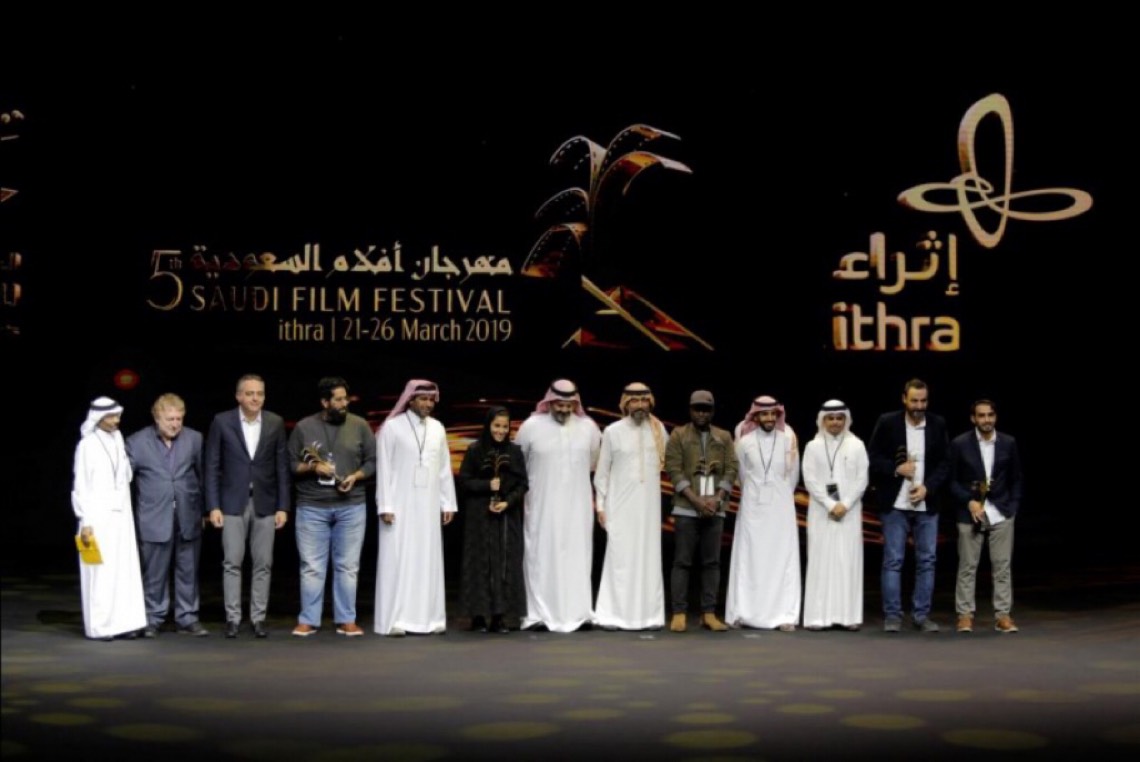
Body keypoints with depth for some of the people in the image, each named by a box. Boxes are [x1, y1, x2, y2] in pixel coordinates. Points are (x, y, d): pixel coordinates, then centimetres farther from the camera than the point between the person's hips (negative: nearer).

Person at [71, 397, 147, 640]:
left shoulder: (118, 440, 9)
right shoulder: (87, 445, -7)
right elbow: (81, 486, -7)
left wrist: (127, 513, 8)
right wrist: (85, 522, -10)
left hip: (121, 515, 6)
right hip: (98, 516, -6)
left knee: (125, 569, 3)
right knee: (100, 571, -4)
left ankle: (122, 622, 8)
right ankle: (99, 625, 2)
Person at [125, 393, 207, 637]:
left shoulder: (194, 439, 3)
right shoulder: (137, 442, -2)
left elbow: (203, 476, 9)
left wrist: (205, 511, 9)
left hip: (188, 517, 2)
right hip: (154, 519, -2)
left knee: (188, 571, 7)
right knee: (154, 574, 4)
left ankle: (187, 619, 16)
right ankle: (153, 619, 16)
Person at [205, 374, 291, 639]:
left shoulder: (275, 423, 3)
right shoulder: (221, 422, -2)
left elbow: (282, 467, 4)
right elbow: (212, 466, 0)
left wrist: (283, 506, -1)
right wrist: (213, 506, -6)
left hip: (265, 503, 2)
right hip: (233, 503, -1)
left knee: (263, 564, 4)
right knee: (232, 563, -1)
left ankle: (258, 618, 11)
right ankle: (233, 618, 7)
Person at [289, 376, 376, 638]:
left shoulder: (360, 426, 4)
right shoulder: (303, 427, 2)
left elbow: (372, 461, 6)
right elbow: (289, 464, 4)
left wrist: (355, 477, -11)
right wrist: (311, 468, -13)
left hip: (351, 506, 1)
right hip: (312, 507, -1)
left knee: (348, 566, 4)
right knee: (312, 566, 3)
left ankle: (347, 620, 11)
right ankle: (307, 620, 10)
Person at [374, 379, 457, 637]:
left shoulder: (438, 428, 8)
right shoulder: (392, 427, -4)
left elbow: (444, 468, 11)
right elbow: (383, 469, -5)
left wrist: (448, 503, 8)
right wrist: (385, 506, -10)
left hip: (428, 506, 4)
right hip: (400, 504, -4)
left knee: (428, 560, 5)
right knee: (398, 560, -4)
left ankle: (428, 618, 9)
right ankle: (395, 620, -2)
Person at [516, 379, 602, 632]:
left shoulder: (589, 428, 0)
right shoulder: (531, 426, -6)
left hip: (577, 506, 2)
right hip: (542, 506, -2)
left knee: (577, 558, 3)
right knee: (541, 558, 0)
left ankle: (579, 613, 7)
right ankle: (539, 614, 3)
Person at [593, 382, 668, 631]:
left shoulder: (658, 429, 4)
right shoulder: (612, 431, -2)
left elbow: (669, 460, 12)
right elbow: (602, 471, 2)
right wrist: (600, 505, 1)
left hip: (649, 504, 3)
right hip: (621, 505, -2)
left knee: (649, 558, 3)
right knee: (620, 557, -4)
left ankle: (648, 614, 8)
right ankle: (614, 615, -1)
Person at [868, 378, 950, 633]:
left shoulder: (938, 425, 3)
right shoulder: (887, 422, -3)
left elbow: (944, 463, 5)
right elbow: (873, 458, 0)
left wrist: (928, 487, -9)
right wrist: (896, 469, -15)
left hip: (927, 504, 2)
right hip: (895, 504, -2)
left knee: (927, 561, 5)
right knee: (892, 561, 0)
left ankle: (922, 615, 13)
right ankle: (892, 615, 6)